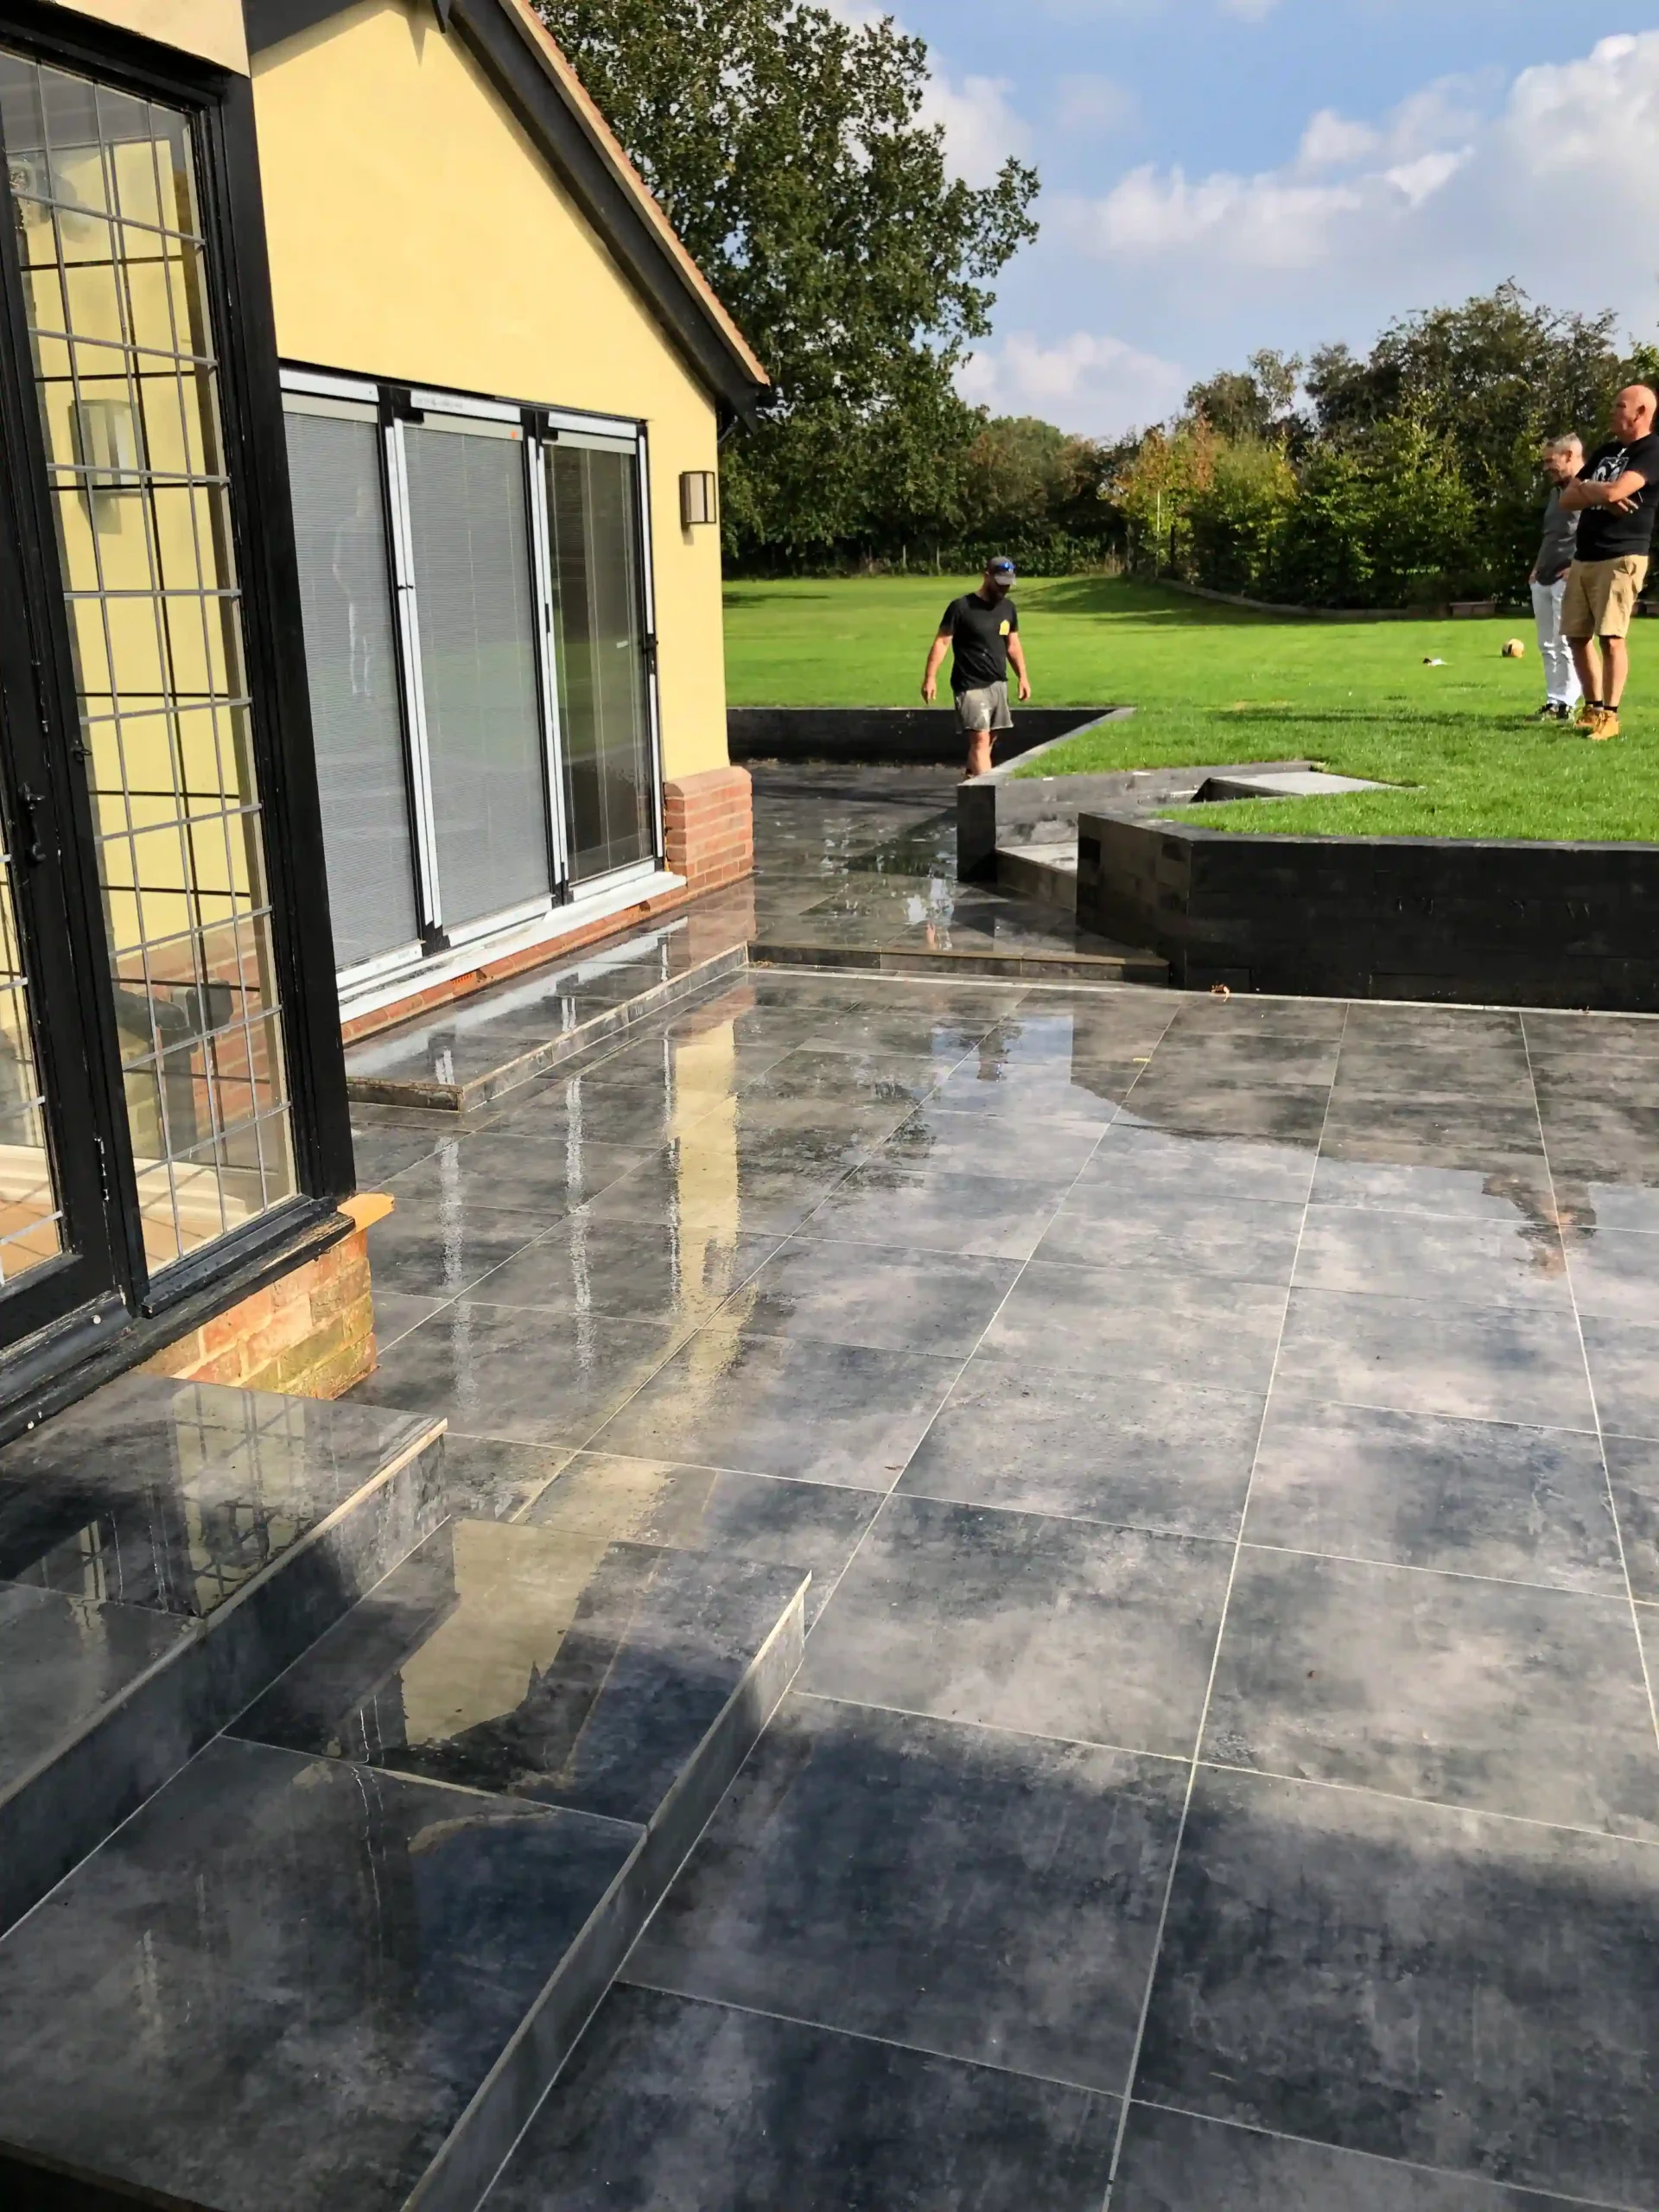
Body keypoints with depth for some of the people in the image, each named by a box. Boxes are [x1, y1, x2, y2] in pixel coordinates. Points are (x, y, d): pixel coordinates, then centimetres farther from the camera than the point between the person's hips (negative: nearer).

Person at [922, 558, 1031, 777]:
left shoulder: (1008, 608, 10)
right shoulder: (961, 607, -10)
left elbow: (1013, 645, 20)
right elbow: (942, 642, -10)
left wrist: (1023, 677, 14)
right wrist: (930, 677, -17)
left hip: (998, 684, 7)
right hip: (971, 686, -7)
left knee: (988, 739, 11)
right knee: (980, 739, -15)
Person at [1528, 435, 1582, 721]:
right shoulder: (1556, 491, 21)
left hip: (1568, 579, -9)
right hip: (1543, 580, 9)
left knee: (1565, 644, -10)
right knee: (1547, 644, 8)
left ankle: (1565, 704, -8)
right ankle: (1553, 701, 12)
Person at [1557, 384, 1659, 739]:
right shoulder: (1606, 451, 19)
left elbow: (1615, 491, -22)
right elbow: (1567, 500, 13)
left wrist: (1588, 488, -1)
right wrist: (1600, 494, -6)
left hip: (1622, 557, -8)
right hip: (1584, 557, 8)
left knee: (1611, 637, -13)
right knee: (1577, 635, 9)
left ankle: (1610, 714, -9)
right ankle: (1593, 707, 20)